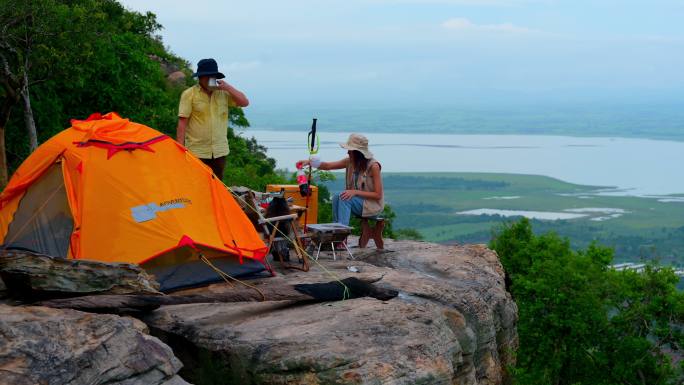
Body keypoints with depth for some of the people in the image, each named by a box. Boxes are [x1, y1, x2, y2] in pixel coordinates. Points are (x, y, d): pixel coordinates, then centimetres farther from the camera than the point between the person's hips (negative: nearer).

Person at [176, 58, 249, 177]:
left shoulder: (223, 93, 8)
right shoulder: (189, 94, -4)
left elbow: (244, 102, 2)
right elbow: (182, 123, -6)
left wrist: (228, 88, -8)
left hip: (219, 151, 4)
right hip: (197, 152, -4)